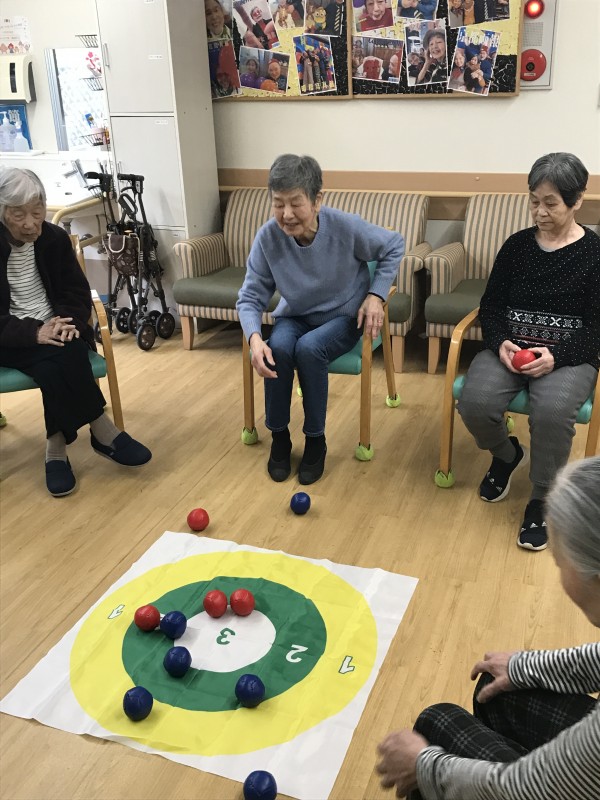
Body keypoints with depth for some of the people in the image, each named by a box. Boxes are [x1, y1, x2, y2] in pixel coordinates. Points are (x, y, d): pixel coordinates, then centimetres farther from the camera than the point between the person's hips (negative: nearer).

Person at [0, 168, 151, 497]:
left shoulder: (55, 238, 2)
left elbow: (77, 293, 5)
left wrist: (66, 322, -16)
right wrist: (34, 332, -29)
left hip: (56, 329, 3)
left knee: (56, 367, -31)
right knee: (62, 359, -31)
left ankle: (57, 448, -20)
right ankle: (103, 432, -19)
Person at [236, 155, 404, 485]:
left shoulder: (347, 227, -24)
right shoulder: (268, 237, -20)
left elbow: (394, 246, -5)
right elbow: (250, 298, -15)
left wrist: (376, 294, -15)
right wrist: (254, 338, -34)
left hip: (343, 317, -2)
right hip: (294, 316, 2)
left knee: (309, 348, -33)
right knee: (278, 347, -31)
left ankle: (315, 440, -11)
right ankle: (279, 436, -8)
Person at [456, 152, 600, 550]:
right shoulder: (517, 245, 8)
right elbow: (491, 306, 10)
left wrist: (556, 355, -20)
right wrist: (500, 343, -11)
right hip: (510, 349, 3)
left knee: (552, 410, -35)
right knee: (475, 402, -26)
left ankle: (541, 501, -8)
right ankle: (506, 454, 11)